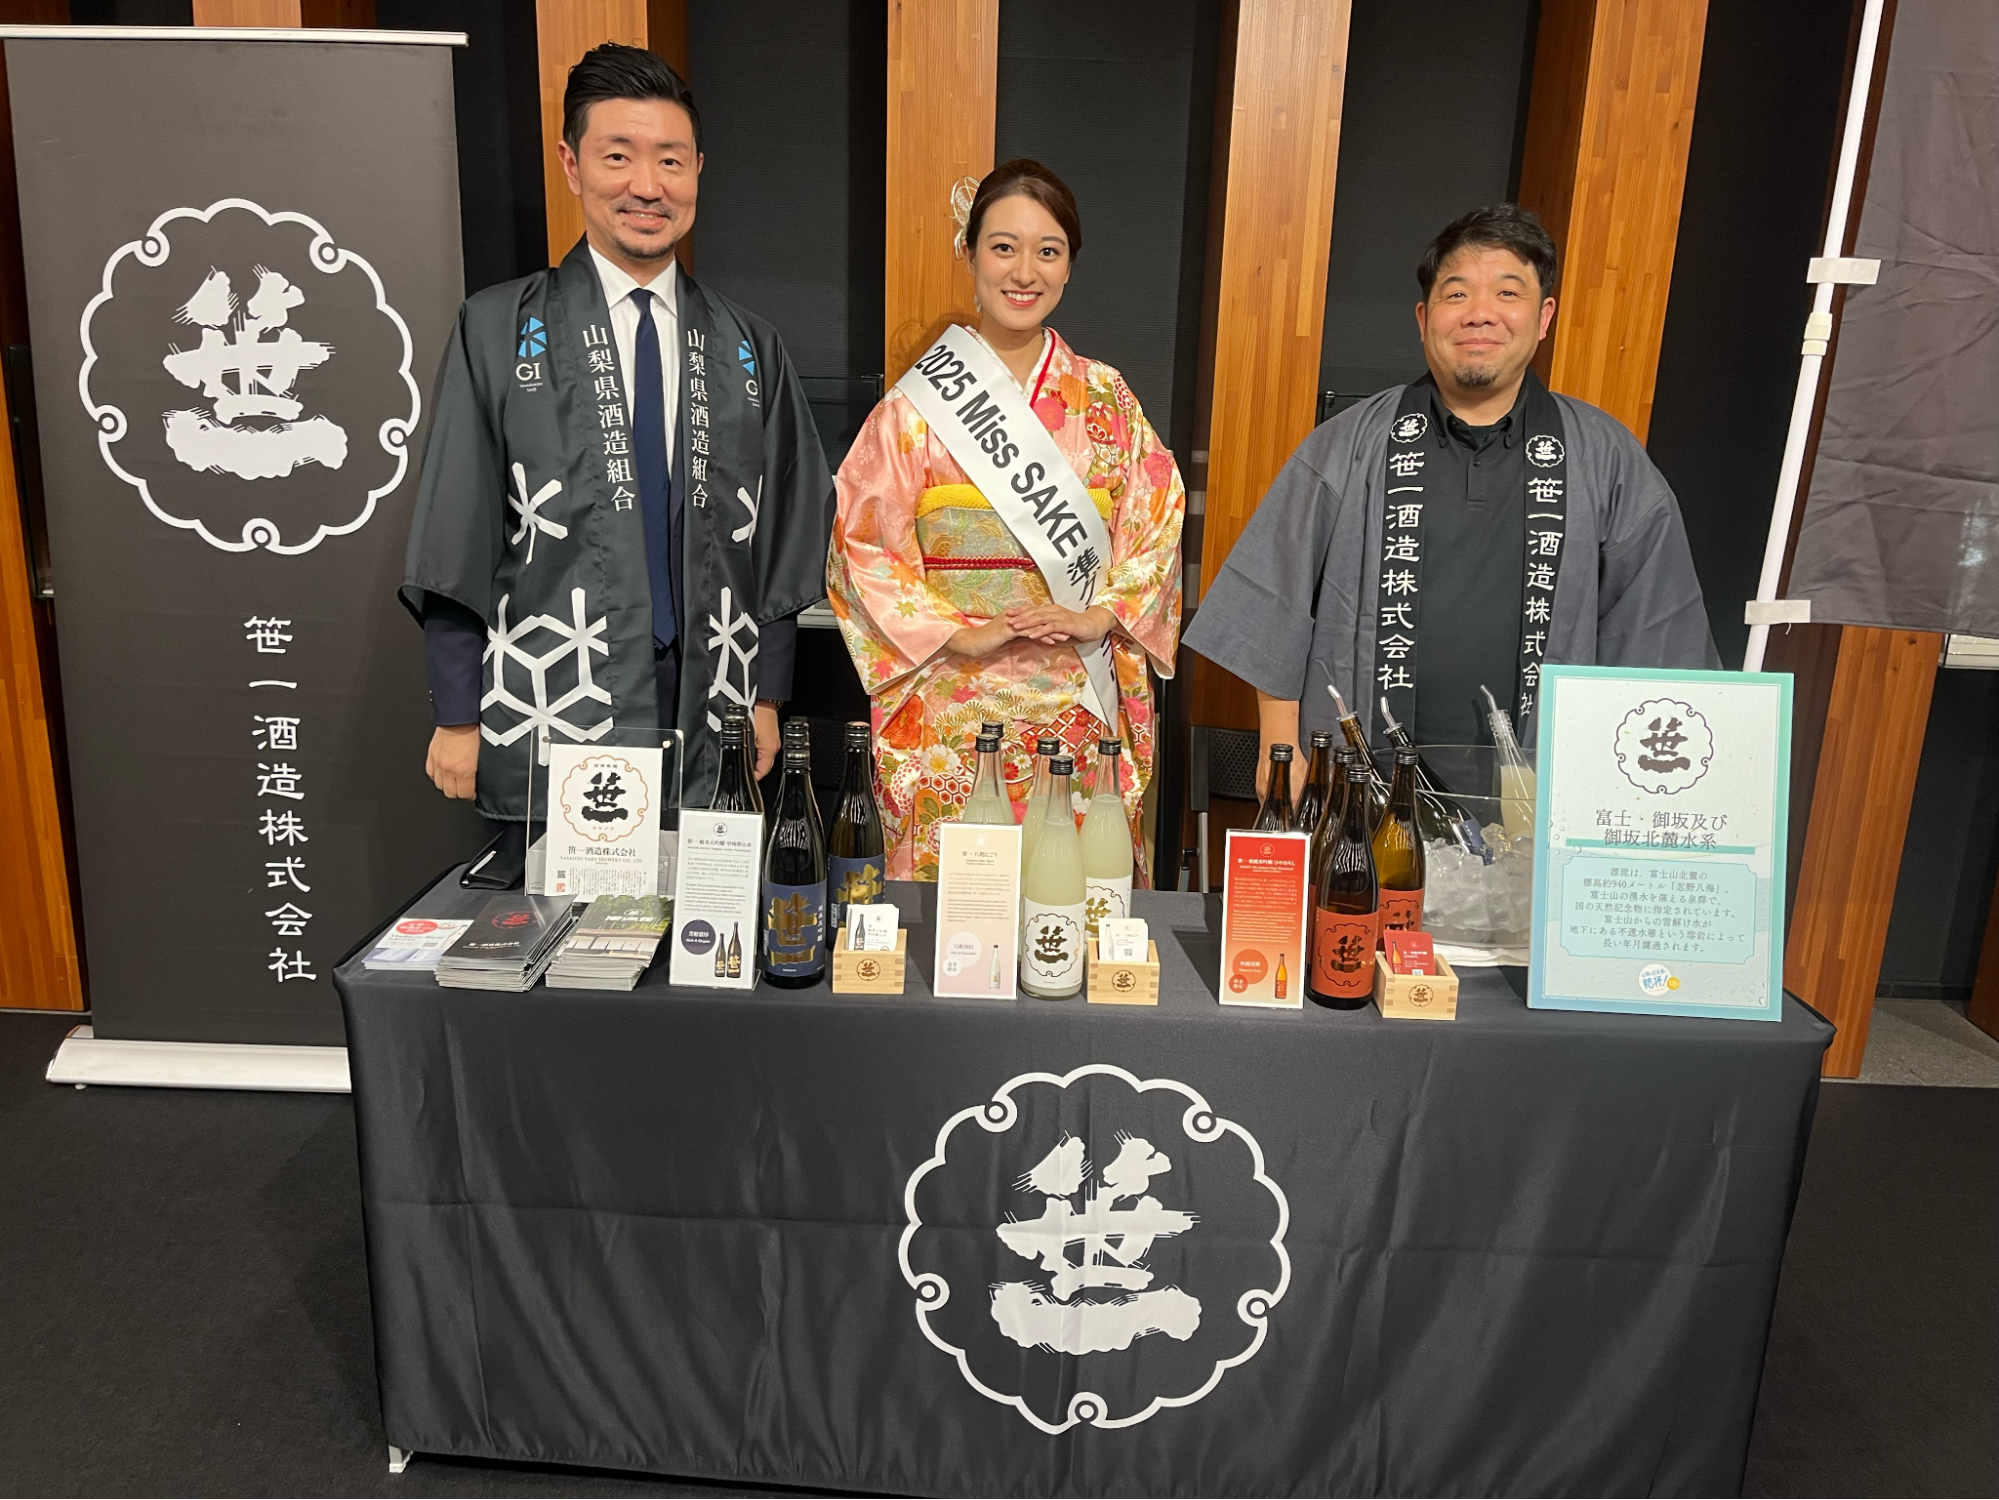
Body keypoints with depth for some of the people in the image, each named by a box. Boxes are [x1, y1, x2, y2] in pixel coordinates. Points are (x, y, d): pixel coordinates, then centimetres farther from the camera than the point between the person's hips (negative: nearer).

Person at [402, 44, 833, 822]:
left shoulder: (751, 351, 10)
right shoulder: (496, 332, 2)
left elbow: (783, 538, 11)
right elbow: (452, 540, 0)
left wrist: (766, 699, 6)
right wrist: (457, 720, -3)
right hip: (544, 738, -2)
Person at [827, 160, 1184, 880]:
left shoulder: (1104, 398, 8)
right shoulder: (917, 404, 0)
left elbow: (1158, 525, 8)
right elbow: (864, 545, -1)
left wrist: (1094, 617, -8)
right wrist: (961, 633, -11)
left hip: (1080, 708, 2)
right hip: (950, 707, -2)